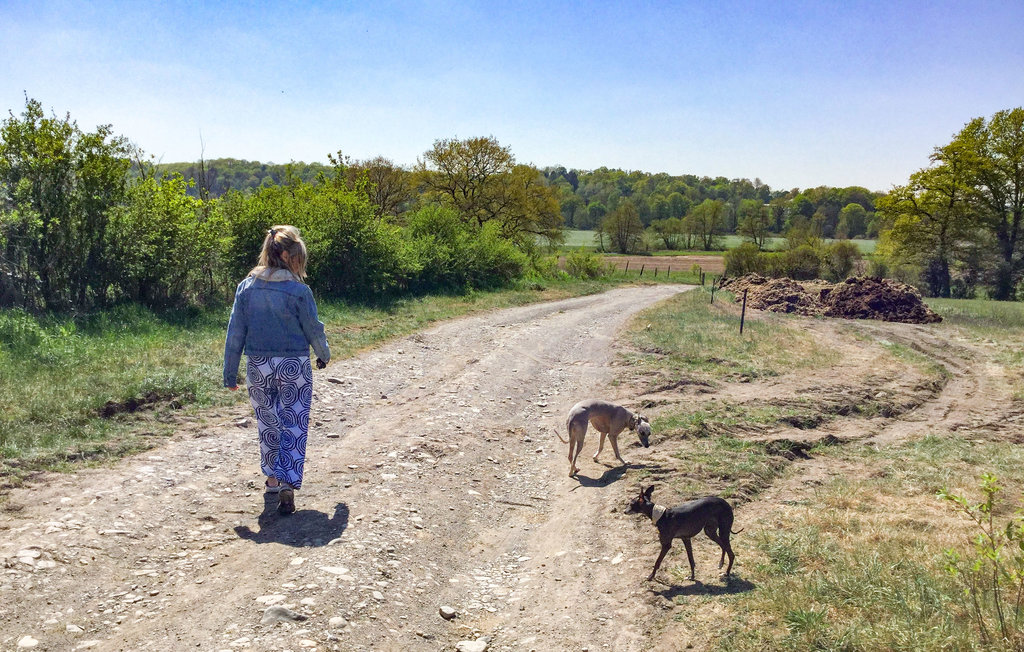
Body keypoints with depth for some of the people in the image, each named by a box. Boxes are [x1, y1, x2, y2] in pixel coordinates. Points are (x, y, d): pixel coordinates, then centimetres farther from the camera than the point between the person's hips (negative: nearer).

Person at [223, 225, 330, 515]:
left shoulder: (246, 287, -1)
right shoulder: (298, 290, -11)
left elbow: (235, 332, 1)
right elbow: (313, 329, -2)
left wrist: (230, 372, 8)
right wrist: (323, 355, 18)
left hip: (258, 367, 4)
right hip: (295, 366, -4)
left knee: (268, 424, 20)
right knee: (294, 427, 2)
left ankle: (272, 477, 34)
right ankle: (287, 485, -8)